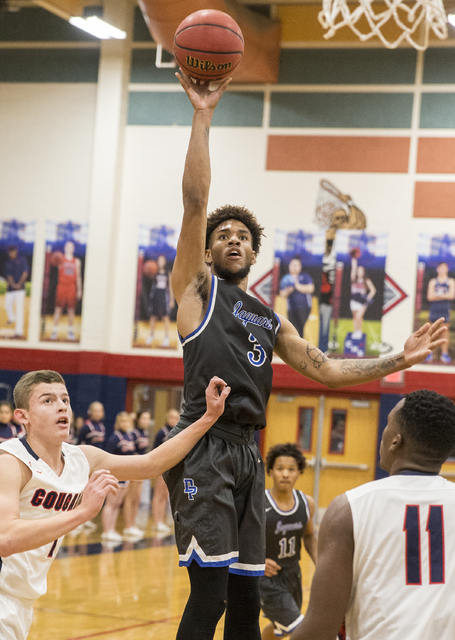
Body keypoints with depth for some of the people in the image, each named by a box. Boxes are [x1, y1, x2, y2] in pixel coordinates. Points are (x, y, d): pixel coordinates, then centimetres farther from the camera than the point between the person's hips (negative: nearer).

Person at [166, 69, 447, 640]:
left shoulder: (269, 320, 23)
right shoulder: (196, 287, 6)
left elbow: (325, 369, 24)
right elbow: (195, 202, -5)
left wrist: (398, 361, 16)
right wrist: (202, 116, -10)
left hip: (247, 453, 7)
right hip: (203, 449, -7)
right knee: (209, 591, -15)